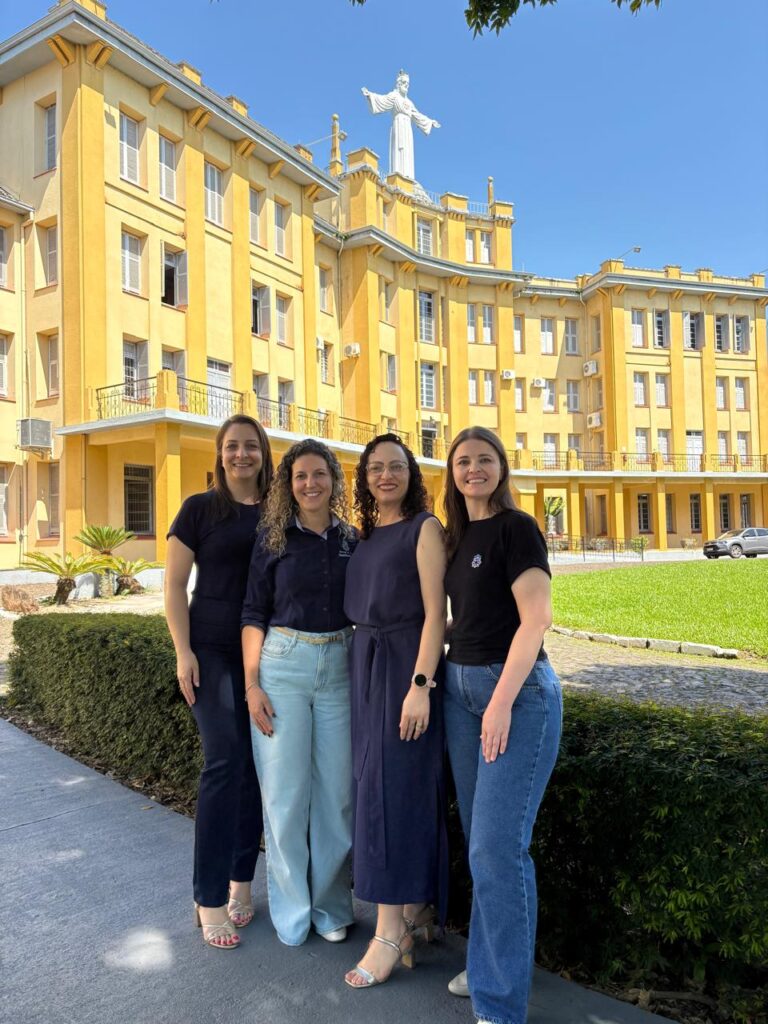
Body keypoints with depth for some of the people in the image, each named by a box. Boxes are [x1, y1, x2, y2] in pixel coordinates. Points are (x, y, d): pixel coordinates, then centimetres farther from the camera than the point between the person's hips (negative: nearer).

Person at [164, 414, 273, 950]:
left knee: (257, 765, 7)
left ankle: (241, 880, 25)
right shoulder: (200, 509, 0)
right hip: (214, 651, -3)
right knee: (225, 760, -10)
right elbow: (175, 584, -1)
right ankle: (210, 899, 4)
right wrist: (184, 652, -8)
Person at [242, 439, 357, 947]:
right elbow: (254, 614, 0)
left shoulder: (351, 540, 7)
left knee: (337, 789, 7)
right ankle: (293, 910, 24)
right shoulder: (274, 538, 1)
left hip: (339, 667, 2)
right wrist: (252, 685, -7)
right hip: (283, 664, -2)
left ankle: (332, 906, 26)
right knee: (286, 790, 5)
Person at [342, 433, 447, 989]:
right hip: (364, 662, 7)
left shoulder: (424, 527, -7)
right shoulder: (366, 535, 13)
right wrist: (361, 668, 9)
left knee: (393, 786, -3)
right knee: (375, 783, 12)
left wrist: (421, 686, -20)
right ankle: (414, 905, 29)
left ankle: (391, 929, 8)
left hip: (405, 664, -7)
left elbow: (435, 612, -13)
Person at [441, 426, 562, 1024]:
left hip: (517, 690, -7)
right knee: (478, 839, 15)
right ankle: (486, 964, 32)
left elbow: (537, 617, -16)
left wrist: (502, 702, -20)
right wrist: (457, 681, 9)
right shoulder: (459, 534, 12)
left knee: (498, 845, -5)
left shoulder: (515, 527, -9)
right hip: (461, 686, 8)